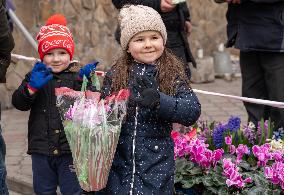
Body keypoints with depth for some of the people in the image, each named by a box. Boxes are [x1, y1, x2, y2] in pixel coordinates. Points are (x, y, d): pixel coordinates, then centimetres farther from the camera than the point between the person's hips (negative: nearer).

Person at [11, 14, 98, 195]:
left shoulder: (77, 78, -1)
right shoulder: (36, 77, 4)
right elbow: (19, 103, -7)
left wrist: (83, 83, -29)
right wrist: (32, 87, -25)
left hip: (71, 150, -2)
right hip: (42, 150, 2)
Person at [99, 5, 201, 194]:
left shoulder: (173, 74, -2)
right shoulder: (115, 75, 3)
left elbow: (193, 111, -13)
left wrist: (159, 101, -27)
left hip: (157, 165, -1)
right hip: (119, 163, 2)